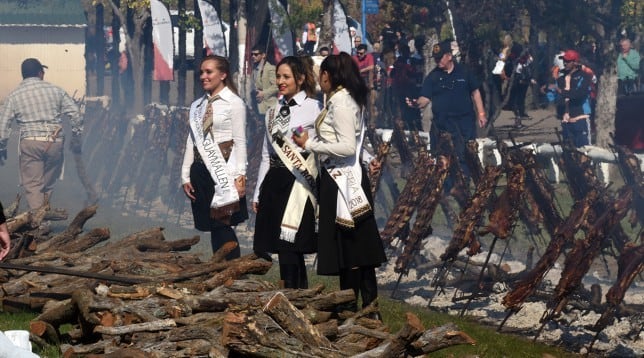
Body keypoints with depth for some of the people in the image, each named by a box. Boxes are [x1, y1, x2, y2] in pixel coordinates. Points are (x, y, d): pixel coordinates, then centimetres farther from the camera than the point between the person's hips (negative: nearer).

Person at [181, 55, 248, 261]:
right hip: (201, 169, 6)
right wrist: (186, 175, 10)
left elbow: (240, 142, -6)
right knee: (213, 227, 6)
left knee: (223, 224, -9)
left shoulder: (234, 103, -3)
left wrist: (240, 176, -12)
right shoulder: (197, 106, 14)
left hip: (224, 171, -5)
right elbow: (191, 141, 15)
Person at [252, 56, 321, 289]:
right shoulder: (274, 111, 16)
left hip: (298, 182, -6)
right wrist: (258, 192, 19)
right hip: (274, 180, 6)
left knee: (288, 244, -12)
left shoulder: (314, 109, -2)